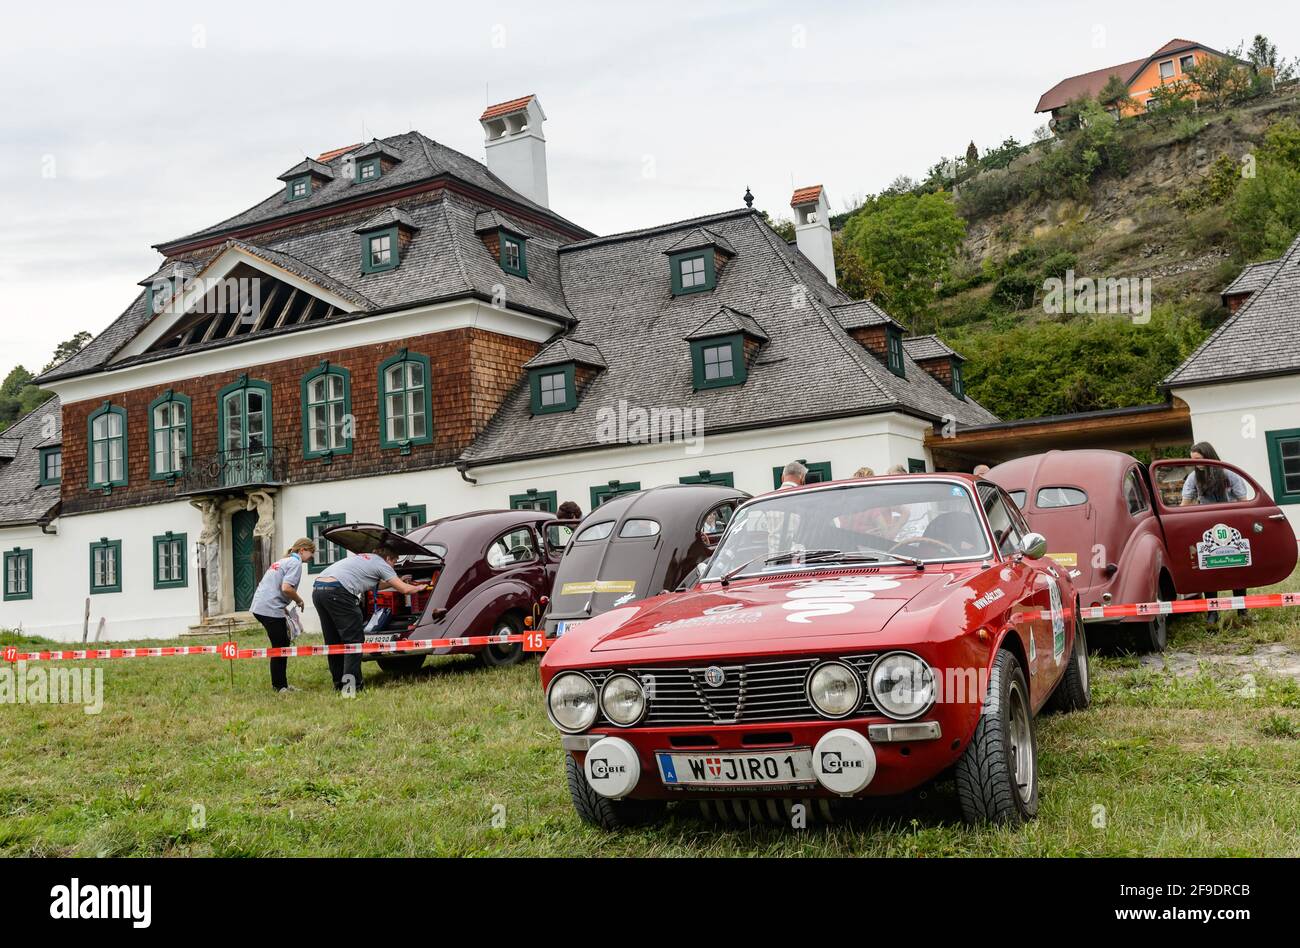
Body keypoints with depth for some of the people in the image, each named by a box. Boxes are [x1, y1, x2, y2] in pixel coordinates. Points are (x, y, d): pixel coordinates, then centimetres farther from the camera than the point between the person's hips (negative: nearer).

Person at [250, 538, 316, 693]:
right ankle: (280, 686, 5)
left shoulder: (282, 561, 23)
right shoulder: (295, 563, -6)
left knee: (282, 644, 16)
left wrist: (285, 610, 19)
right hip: (270, 609, -9)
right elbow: (286, 588, -20)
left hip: (259, 606, 9)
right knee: (280, 647, -1)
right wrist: (300, 601, -2)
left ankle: (280, 684, 22)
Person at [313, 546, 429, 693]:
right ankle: (351, 684, -9)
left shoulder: (362, 558, 32)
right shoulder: (381, 564, 8)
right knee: (354, 639, -3)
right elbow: (405, 589, 6)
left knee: (334, 642, 15)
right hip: (336, 591, -9)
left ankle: (339, 683, 20)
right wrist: (419, 587, 26)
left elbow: (375, 585, 46)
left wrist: (399, 581, 50)